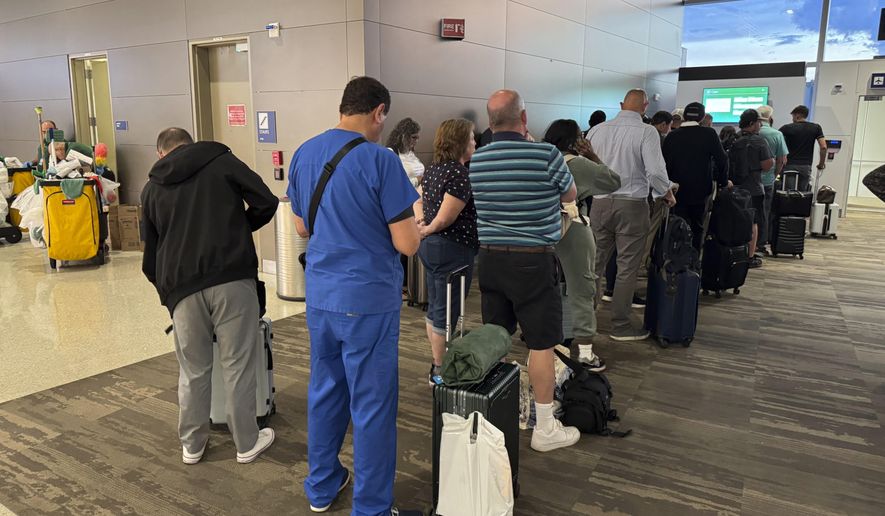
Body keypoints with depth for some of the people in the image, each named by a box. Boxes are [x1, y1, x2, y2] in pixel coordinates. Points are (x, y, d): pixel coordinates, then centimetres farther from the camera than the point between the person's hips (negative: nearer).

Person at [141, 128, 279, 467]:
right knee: (238, 365, 7)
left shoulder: (152, 188, 19)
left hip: (182, 287, 3)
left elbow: (150, 252, 22)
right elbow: (266, 203, 0)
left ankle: (192, 445, 30)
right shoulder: (222, 161, 9)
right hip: (232, 278, -3)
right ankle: (247, 443, 20)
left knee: (193, 370, 16)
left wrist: (164, 288, 35)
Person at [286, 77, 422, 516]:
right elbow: (406, 244, -16)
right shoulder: (380, 160, -16)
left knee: (324, 389, 20)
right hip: (368, 298, -7)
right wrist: (412, 223, 5)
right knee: (372, 404, 6)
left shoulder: (304, 154, 5)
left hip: (319, 294, 7)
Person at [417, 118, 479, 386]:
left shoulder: (432, 169, 11)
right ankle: (440, 371, 12)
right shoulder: (460, 173, -18)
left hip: (429, 246, 10)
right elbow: (445, 218, -20)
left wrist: (421, 225, 1)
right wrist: (427, 231, -5)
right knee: (446, 313, 1)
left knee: (435, 308, 17)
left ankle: (437, 363, 30)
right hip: (452, 250, -10)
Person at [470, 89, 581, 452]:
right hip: (533, 261, -5)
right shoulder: (546, 155, -14)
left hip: (490, 257, 6)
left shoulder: (474, 161, 1)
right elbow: (570, 195, 4)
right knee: (541, 344, 5)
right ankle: (545, 428, 16)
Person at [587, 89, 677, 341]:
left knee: (595, 262, 13)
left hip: (600, 202, 4)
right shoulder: (646, 132, -9)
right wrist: (667, 193, 3)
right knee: (627, 267, 5)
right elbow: (655, 171, -15)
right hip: (631, 205, -4)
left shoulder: (597, 130, 3)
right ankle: (621, 325, 14)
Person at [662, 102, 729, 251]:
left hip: (679, 191, 0)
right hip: (701, 191, 0)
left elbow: (666, 164, 0)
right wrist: (723, 182, 7)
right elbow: (722, 159, -7)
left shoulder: (672, 136, -3)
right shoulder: (709, 134, -8)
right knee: (698, 229, 14)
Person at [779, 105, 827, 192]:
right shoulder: (816, 128, 6)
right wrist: (821, 163, 10)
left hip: (789, 165, -2)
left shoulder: (787, 128, -1)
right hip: (806, 167, 2)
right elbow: (823, 147, -1)